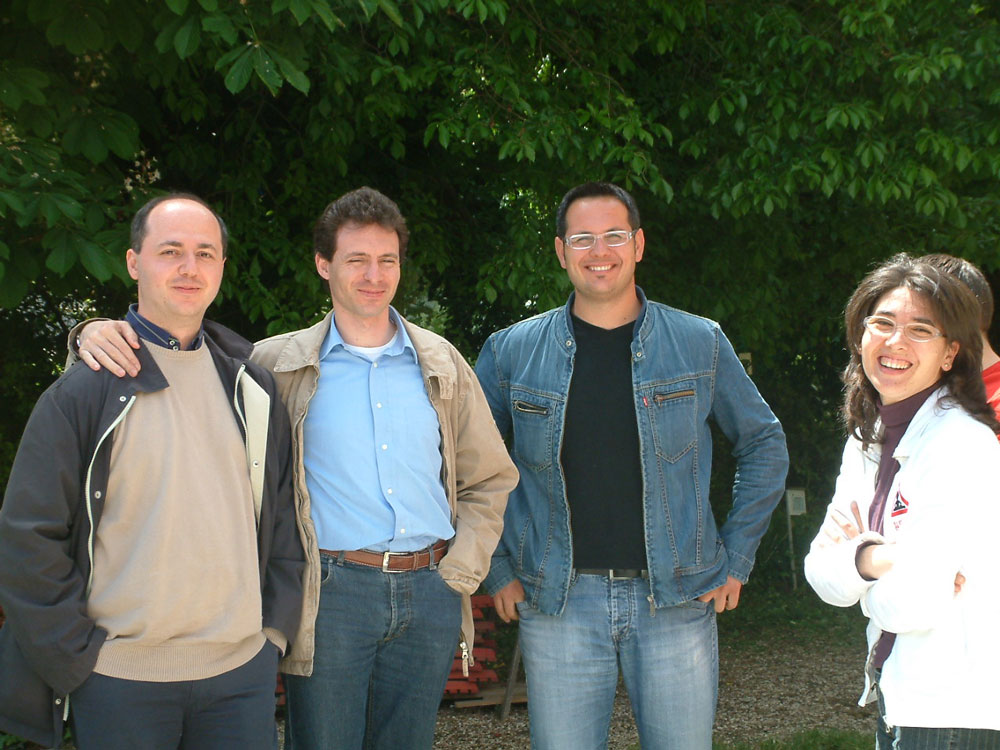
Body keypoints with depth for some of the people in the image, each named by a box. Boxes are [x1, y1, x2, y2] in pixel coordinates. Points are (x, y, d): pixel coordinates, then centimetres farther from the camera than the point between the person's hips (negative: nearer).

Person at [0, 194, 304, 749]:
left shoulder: (252, 386, 10)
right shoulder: (83, 391, -3)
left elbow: (283, 511, 16)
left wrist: (277, 626, 8)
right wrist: (78, 659, -7)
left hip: (243, 669, 3)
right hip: (122, 677, -3)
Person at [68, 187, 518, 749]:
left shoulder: (441, 362, 9)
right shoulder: (279, 364, 1)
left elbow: (490, 480, 16)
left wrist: (461, 571, 5)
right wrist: (101, 334, -15)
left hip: (429, 595, 3)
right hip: (333, 592, -3)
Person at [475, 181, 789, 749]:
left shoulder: (700, 344, 3)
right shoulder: (512, 352, 3)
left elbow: (764, 445, 11)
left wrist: (736, 558, 6)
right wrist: (498, 569, 6)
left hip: (676, 598, 0)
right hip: (559, 602, 0)